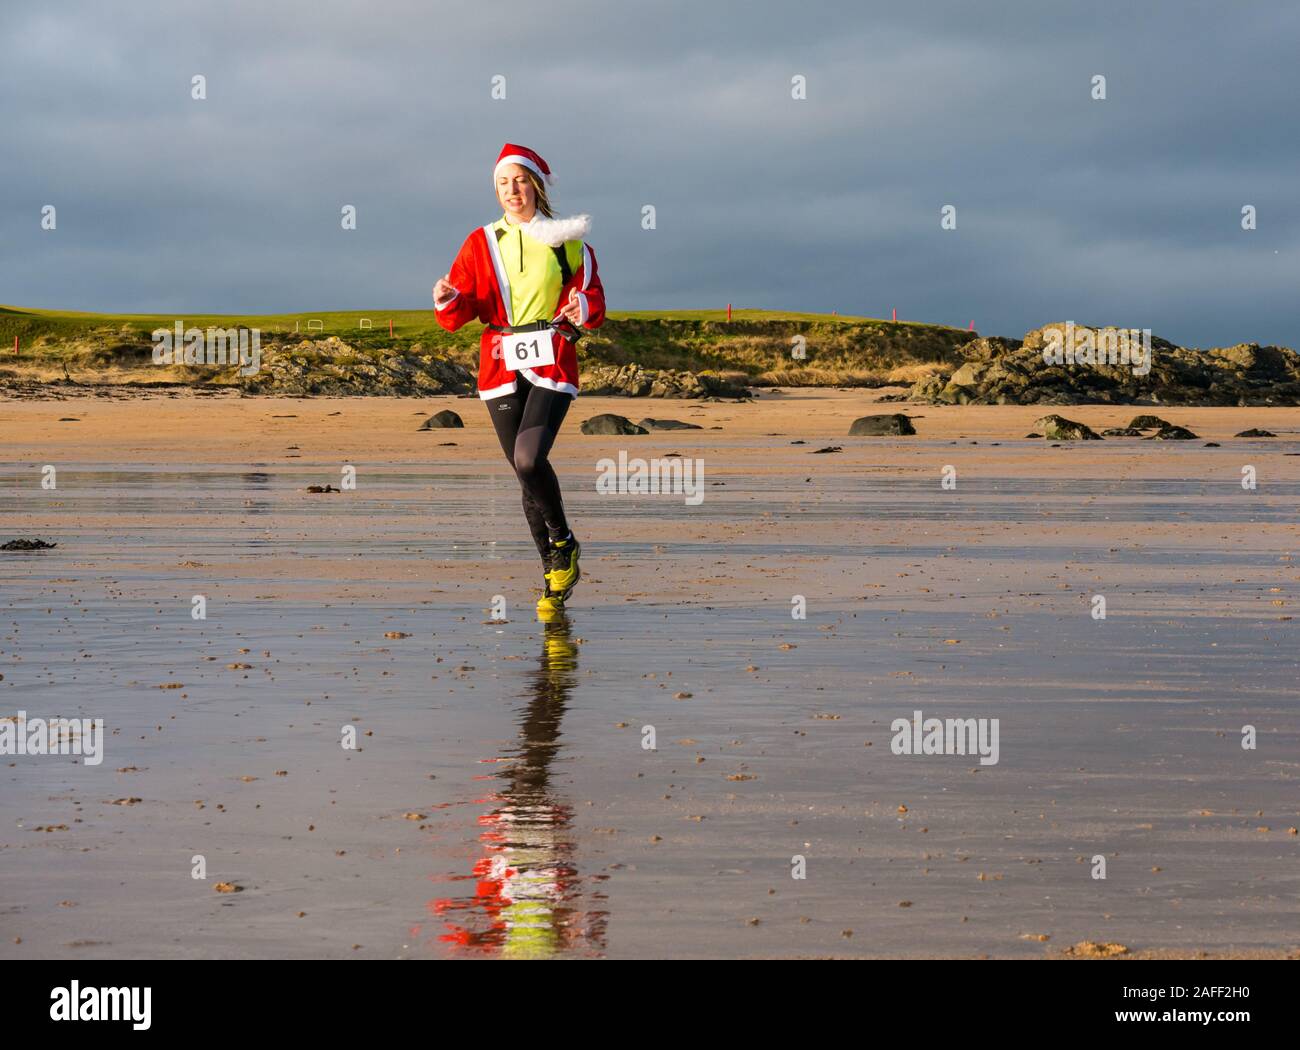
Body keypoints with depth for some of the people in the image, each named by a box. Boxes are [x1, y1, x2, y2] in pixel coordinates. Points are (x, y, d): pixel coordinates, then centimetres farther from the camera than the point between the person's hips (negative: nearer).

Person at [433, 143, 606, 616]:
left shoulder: (566, 241, 5)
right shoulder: (481, 243, 10)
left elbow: (593, 300, 5)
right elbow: (458, 315, 3)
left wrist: (583, 309, -19)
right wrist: (449, 301, -20)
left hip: (552, 364, -3)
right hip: (501, 366, 3)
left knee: (529, 458, -21)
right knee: (525, 470, 5)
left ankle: (564, 543, 4)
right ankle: (555, 575, 16)